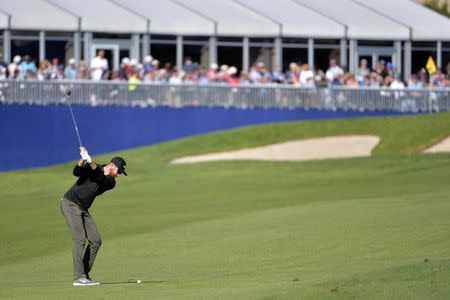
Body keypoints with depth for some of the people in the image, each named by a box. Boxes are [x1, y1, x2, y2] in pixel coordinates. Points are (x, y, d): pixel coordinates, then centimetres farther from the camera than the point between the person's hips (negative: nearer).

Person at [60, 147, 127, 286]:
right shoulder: (89, 167, -8)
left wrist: (90, 161, -35)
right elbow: (76, 172, -26)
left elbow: (100, 176, -20)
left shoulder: (110, 182, 2)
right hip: (70, 204, -7)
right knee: (79, 239, -16)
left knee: (95, 241, 2)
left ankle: (84, 275, 9)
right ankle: (79, 277, -20)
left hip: (83, 209, 7)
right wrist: (83, 159, -43)